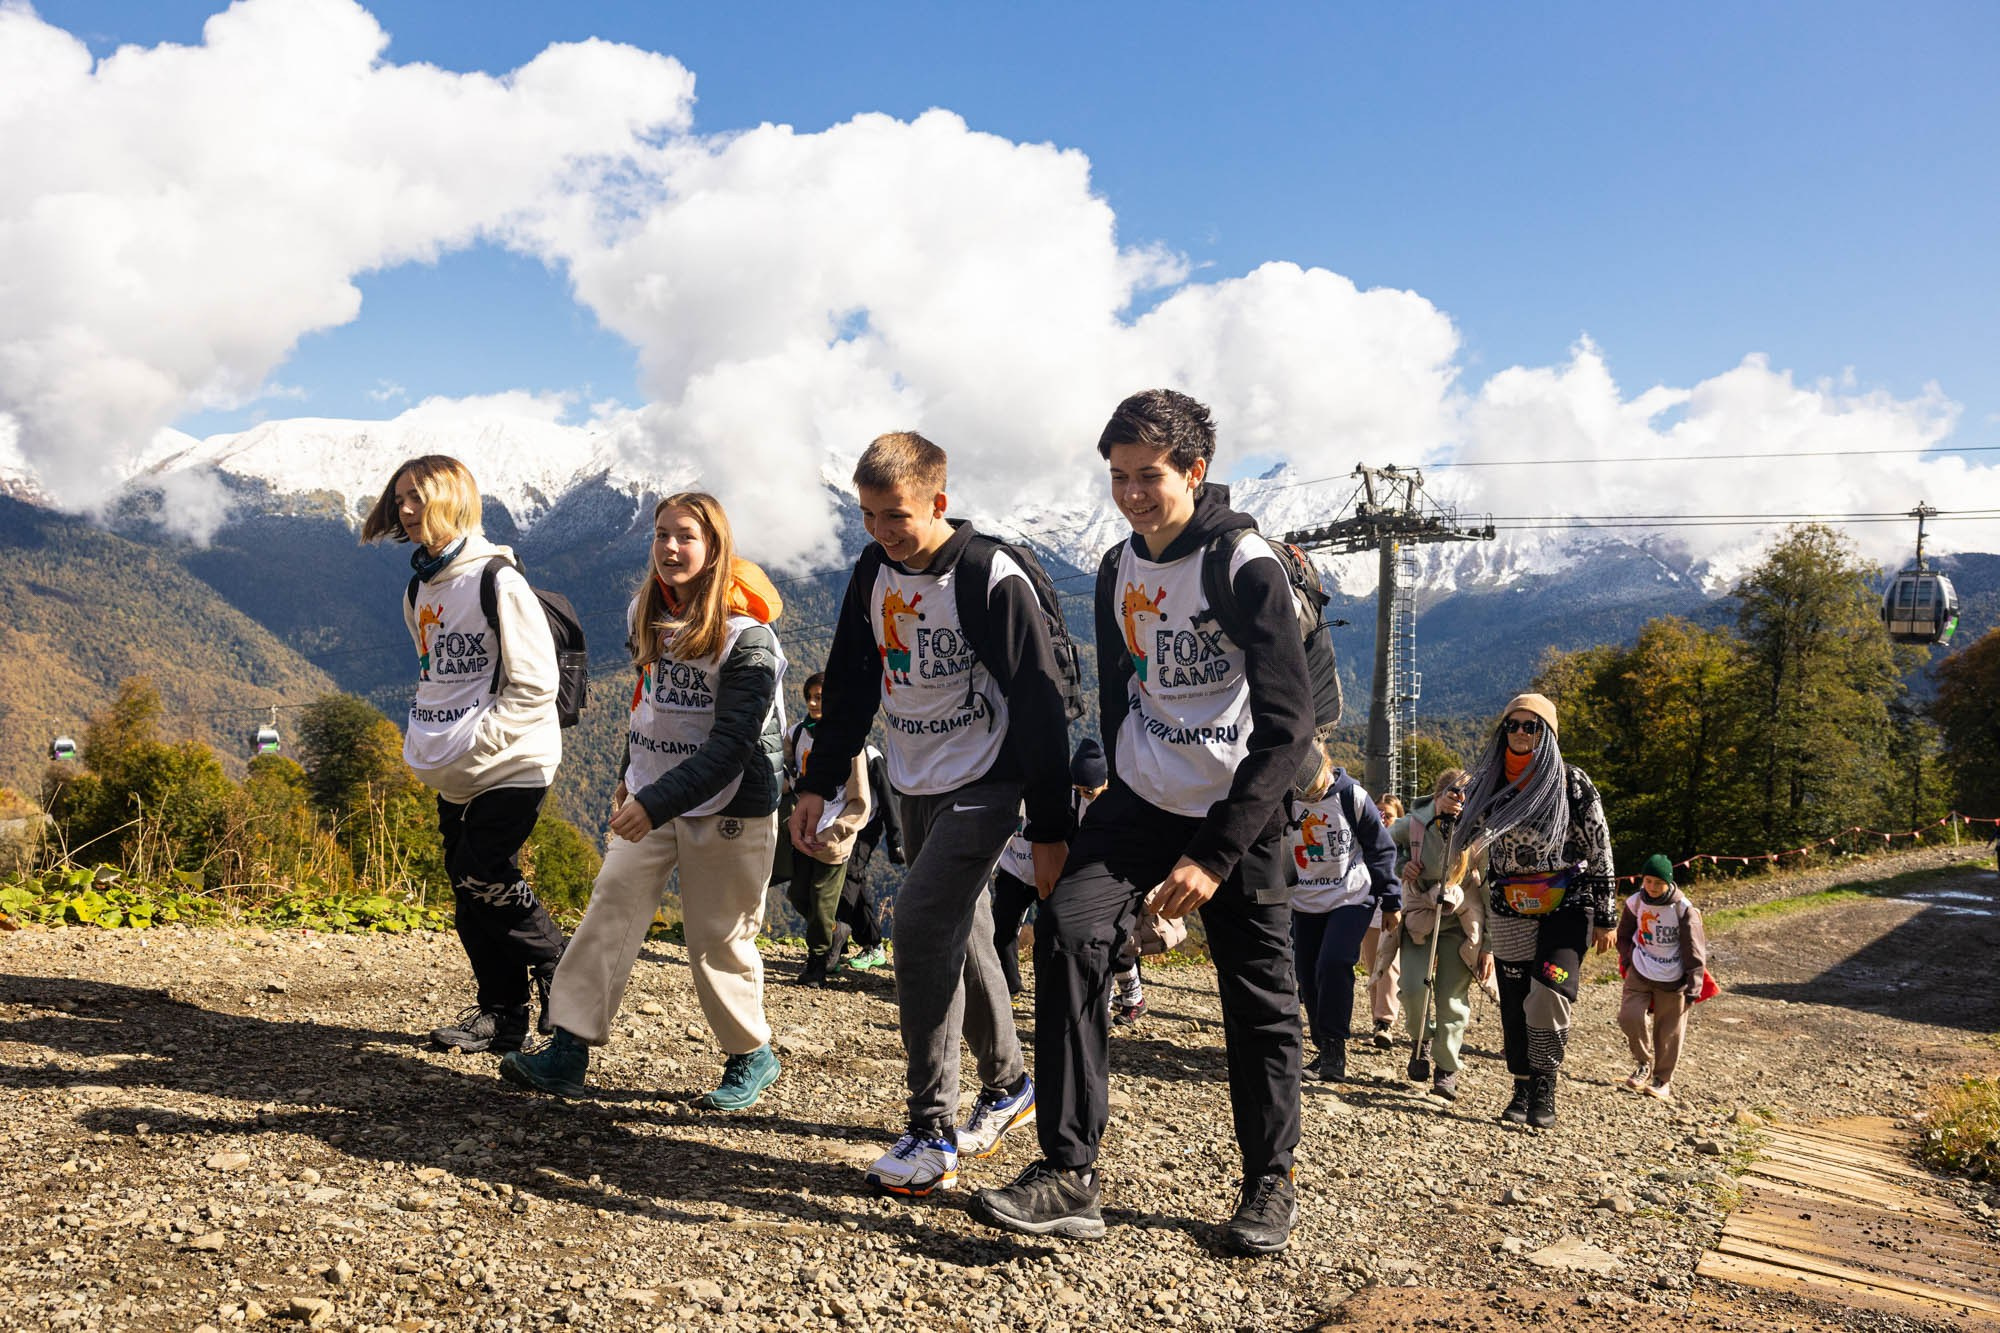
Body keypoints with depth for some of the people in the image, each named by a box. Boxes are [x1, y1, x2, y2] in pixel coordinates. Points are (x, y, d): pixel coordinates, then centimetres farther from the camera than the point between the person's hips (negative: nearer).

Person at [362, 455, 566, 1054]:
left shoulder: (496, 578, -14)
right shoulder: (418, 588, 12)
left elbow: (535, 687, -16)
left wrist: (471, 744, -18)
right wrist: (424, 737, 13)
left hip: (511, 764, -8)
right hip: (454, 776, 8)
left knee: (487, 881, -13)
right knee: (469, 892, 7)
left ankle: (563, 971, 9)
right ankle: (501, 1014, 17)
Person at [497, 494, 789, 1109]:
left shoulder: (745, 636, -18)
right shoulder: (646, 614, 4)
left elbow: (732, 746, -23)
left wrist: (658, 802, -28)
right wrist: (630, 777, 22)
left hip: (727, 808, -6)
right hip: (652, 797, 6)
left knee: (716, 937, 2)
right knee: (610, 908, -2)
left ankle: (752, 1057, 21)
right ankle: (569, 1049, 3)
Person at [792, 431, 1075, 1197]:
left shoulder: (992, 579, -18)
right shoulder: (873, 573, 3)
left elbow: (1040, 703, -18)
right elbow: (850, 684, 13)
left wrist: (1051, 828, -18)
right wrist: (819, 784, 9)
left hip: (983, 786, -7)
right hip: (917, 787, 7)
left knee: (921, 923, -18)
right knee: (958, 939, 13)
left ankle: (933, 1135, -10)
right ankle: (1008, 1084, 33)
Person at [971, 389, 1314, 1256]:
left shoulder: (1245, 566, -15)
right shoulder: (1117, 570, 5)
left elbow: (1287, 727, -20)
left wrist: (1215, 854, -25)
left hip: (1235, 808, -4)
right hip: (1141, 797, 5)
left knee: (1258, 997, 2)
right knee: (1068, 931, -16)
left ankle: (1269, 1184, 24)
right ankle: (1068, 1175, -12)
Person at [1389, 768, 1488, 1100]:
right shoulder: (1411, 826, -8)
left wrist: (1487, 946, -7)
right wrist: (1400, 865, -13)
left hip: (1459, 924, -1)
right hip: (1417, 920, 1)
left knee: (1452, 998, -5)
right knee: (1413, 988, -13)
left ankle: (1447, 1070, 11)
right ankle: (1420, 1040, 18)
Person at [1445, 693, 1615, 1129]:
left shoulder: (1572, 782, -4)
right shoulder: (1485, 783, 6)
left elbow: (1599, 851, -2)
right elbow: (1465, 845, 19)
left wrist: (1604, 918, -3)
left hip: (1566, 906, -3)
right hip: (1509, 912, 4)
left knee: (1548, 994, -19)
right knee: (1514, 1003, 5)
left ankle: (1544, 1088, -6)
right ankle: (1522, 1090, 18)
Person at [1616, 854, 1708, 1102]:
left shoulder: (1683, 909, -11)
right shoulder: (1635, 902, -1)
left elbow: (1695, 950, -7)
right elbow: (1623, 935, 16)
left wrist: (1693, 986, -10)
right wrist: (1629, 960, 2)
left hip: (1672, 979, -2)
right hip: (1639, 973, 3)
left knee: (1669, 1030, 4)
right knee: (1629, 1016, -12)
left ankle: (1663, 1079, 21)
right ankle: (1644, 1062, 12)